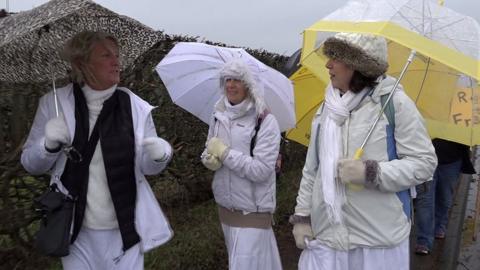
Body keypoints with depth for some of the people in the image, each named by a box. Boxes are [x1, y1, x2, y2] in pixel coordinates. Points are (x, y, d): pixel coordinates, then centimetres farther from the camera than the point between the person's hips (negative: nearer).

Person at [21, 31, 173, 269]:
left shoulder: (136, 107, -7)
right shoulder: (53, 104, -7)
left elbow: (147, 167, 2)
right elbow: (30, 164, 1)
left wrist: (159, 157, -21)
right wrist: (49, 145, -19)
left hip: (125, 229, 0)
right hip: (76, 230, 0)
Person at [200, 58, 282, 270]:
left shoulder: (265, 121, -16)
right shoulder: (219, 116, 3)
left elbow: (261, 170, -21)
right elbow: (209, 150, 13)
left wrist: (224, 153, -18)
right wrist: (209, 159, -10)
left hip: (252, 210, -6)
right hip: (225, 205, 6)